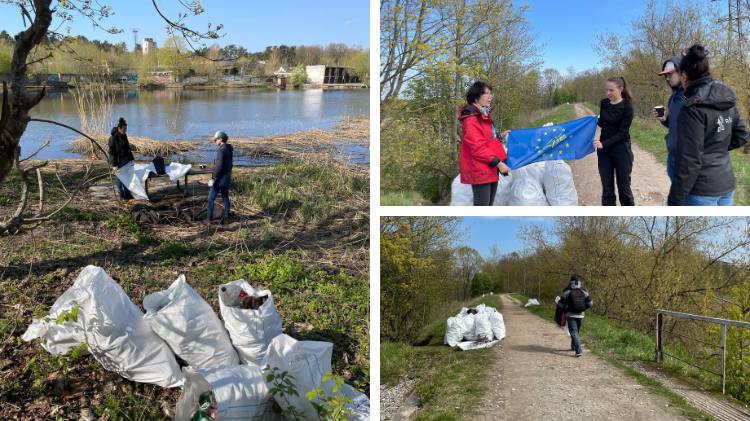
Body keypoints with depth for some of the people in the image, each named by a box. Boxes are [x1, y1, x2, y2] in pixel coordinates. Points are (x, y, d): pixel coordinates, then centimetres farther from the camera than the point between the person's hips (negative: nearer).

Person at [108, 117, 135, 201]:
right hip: (118, 161, -6)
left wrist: (131, 158, 12)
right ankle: (121, 195, 12)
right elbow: (111, 152, -14)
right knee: (120, 178, 2)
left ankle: (127, 193, 20)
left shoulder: (124, 136, 6)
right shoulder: (113, 138, -15)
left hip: (125, 159, 6)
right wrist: (114, 165, -16)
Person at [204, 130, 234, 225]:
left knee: (211, 198, 4)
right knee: (225, 197, 15)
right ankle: (226, 218, 19)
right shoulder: (229, 149, 7)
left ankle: (209, 219, 9)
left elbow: (219, 166, -25)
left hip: (220, 178, -8)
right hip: (228, 177, 8)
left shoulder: (221, 150, -21)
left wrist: (213, 178, -22)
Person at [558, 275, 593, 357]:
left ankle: (578, 351, -17)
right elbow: (590, 303, 3)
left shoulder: (567, 291, -8)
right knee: (577, 331, 22)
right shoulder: (583, 291, 2)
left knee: (574, 333, -5)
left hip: (570, 315, -4)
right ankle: (574, 346, 38)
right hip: (580, 315, 4)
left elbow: (561, 304, -6)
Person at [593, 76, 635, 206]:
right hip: (604, 150, 5)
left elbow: (623, 132, -16)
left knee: (623, 187, 4)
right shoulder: (604, 103, 2)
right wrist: (595, 121, -7)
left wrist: (603, 144, -25)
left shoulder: (627, 106, -13)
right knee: (607, 187, 7)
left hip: (621, 150, -5)